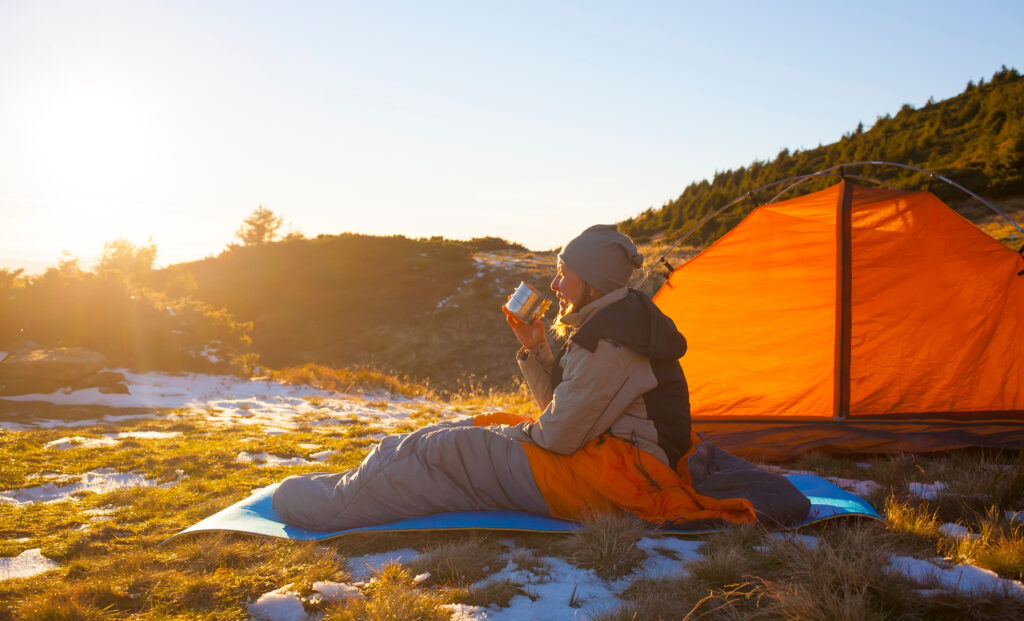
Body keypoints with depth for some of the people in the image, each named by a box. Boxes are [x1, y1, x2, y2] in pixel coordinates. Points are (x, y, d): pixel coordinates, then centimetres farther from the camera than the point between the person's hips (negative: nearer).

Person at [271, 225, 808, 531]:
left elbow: (559, 434, -21)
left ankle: (328, 504, 6)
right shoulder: (615, 323, 12)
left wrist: (523, 431, 0)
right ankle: (350, 484, 23)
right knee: (452, 438, 13)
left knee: (434, 450, -9)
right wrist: (536, 350, 3)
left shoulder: (609, 342, -23)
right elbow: (561, 407, 15)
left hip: (593, 479, -11)